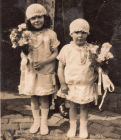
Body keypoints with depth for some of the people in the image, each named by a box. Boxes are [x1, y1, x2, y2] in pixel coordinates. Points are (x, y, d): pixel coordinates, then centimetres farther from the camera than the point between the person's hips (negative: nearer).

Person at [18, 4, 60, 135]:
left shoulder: (51, 34, -5)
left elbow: (55, 53, -3)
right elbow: (23, 52, 7)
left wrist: (43, 62, -17)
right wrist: (26, 60, -15)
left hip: (45, 71, -2)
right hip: (30, 71, 2)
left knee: (44, 98, 7)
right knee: (33, 97, 11)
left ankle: (44, 123, 22)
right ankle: (36, 121, 28)